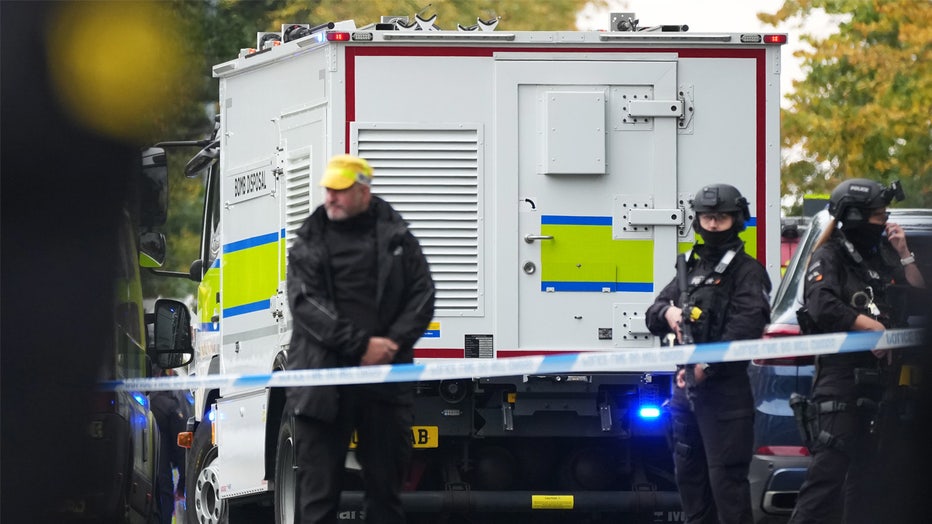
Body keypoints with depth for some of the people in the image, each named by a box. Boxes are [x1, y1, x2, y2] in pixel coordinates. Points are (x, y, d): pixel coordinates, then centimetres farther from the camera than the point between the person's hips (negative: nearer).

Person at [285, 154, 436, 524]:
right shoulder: (309, 243, 6)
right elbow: (304, 302, -7)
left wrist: (392, 344, -12)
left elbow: (421, 297, 5)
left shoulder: (397, 239, 10)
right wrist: (361, 344, -16)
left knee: (386, 480, 8)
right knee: (317, 484, -4)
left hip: (387, 379, 2)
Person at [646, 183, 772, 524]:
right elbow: (653, 317, 20)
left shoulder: (747, 271, -4)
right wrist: (667, 312, -5)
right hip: (686, 385, 8)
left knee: (726, 476, -10)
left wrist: (707, 366, -19)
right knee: (688, 472, 14)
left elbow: (745, 328, -16)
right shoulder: (690, 267, 20)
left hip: (725, 390, -8)